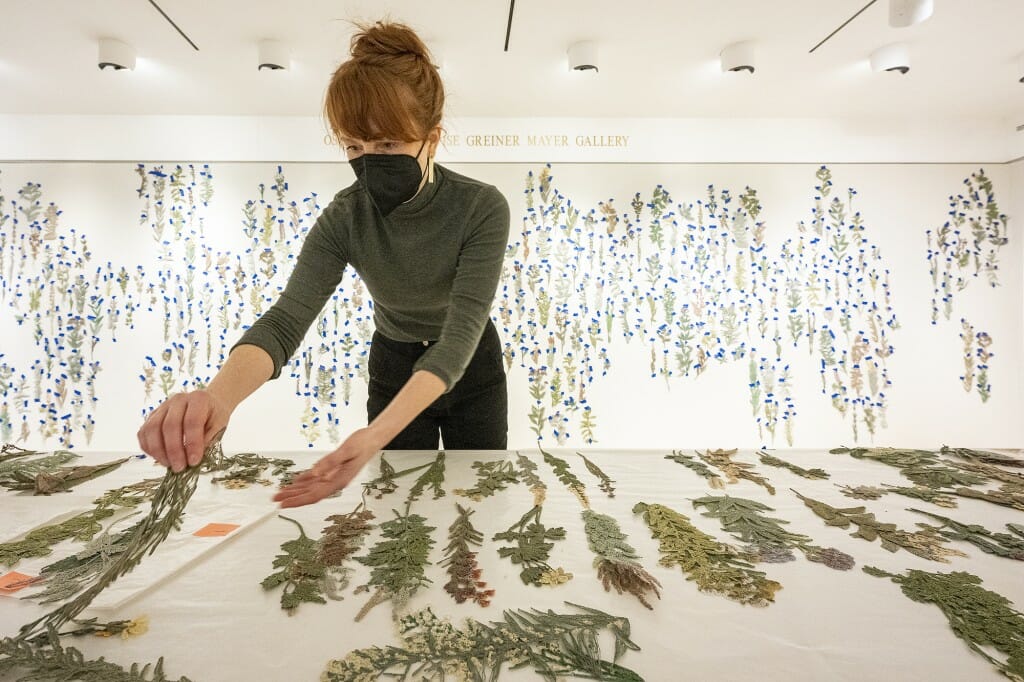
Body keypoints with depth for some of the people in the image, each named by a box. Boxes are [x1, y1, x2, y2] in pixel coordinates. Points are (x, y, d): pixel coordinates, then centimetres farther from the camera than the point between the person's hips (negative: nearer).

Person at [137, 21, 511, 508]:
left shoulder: (482, 208, -27)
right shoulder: (344, 217, -19)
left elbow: (461, 331, -35)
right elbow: (288, 315, -29)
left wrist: (375, 436, -50)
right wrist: (220, 394, -52)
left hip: (471, 368, -1)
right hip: (393, 367, 2)